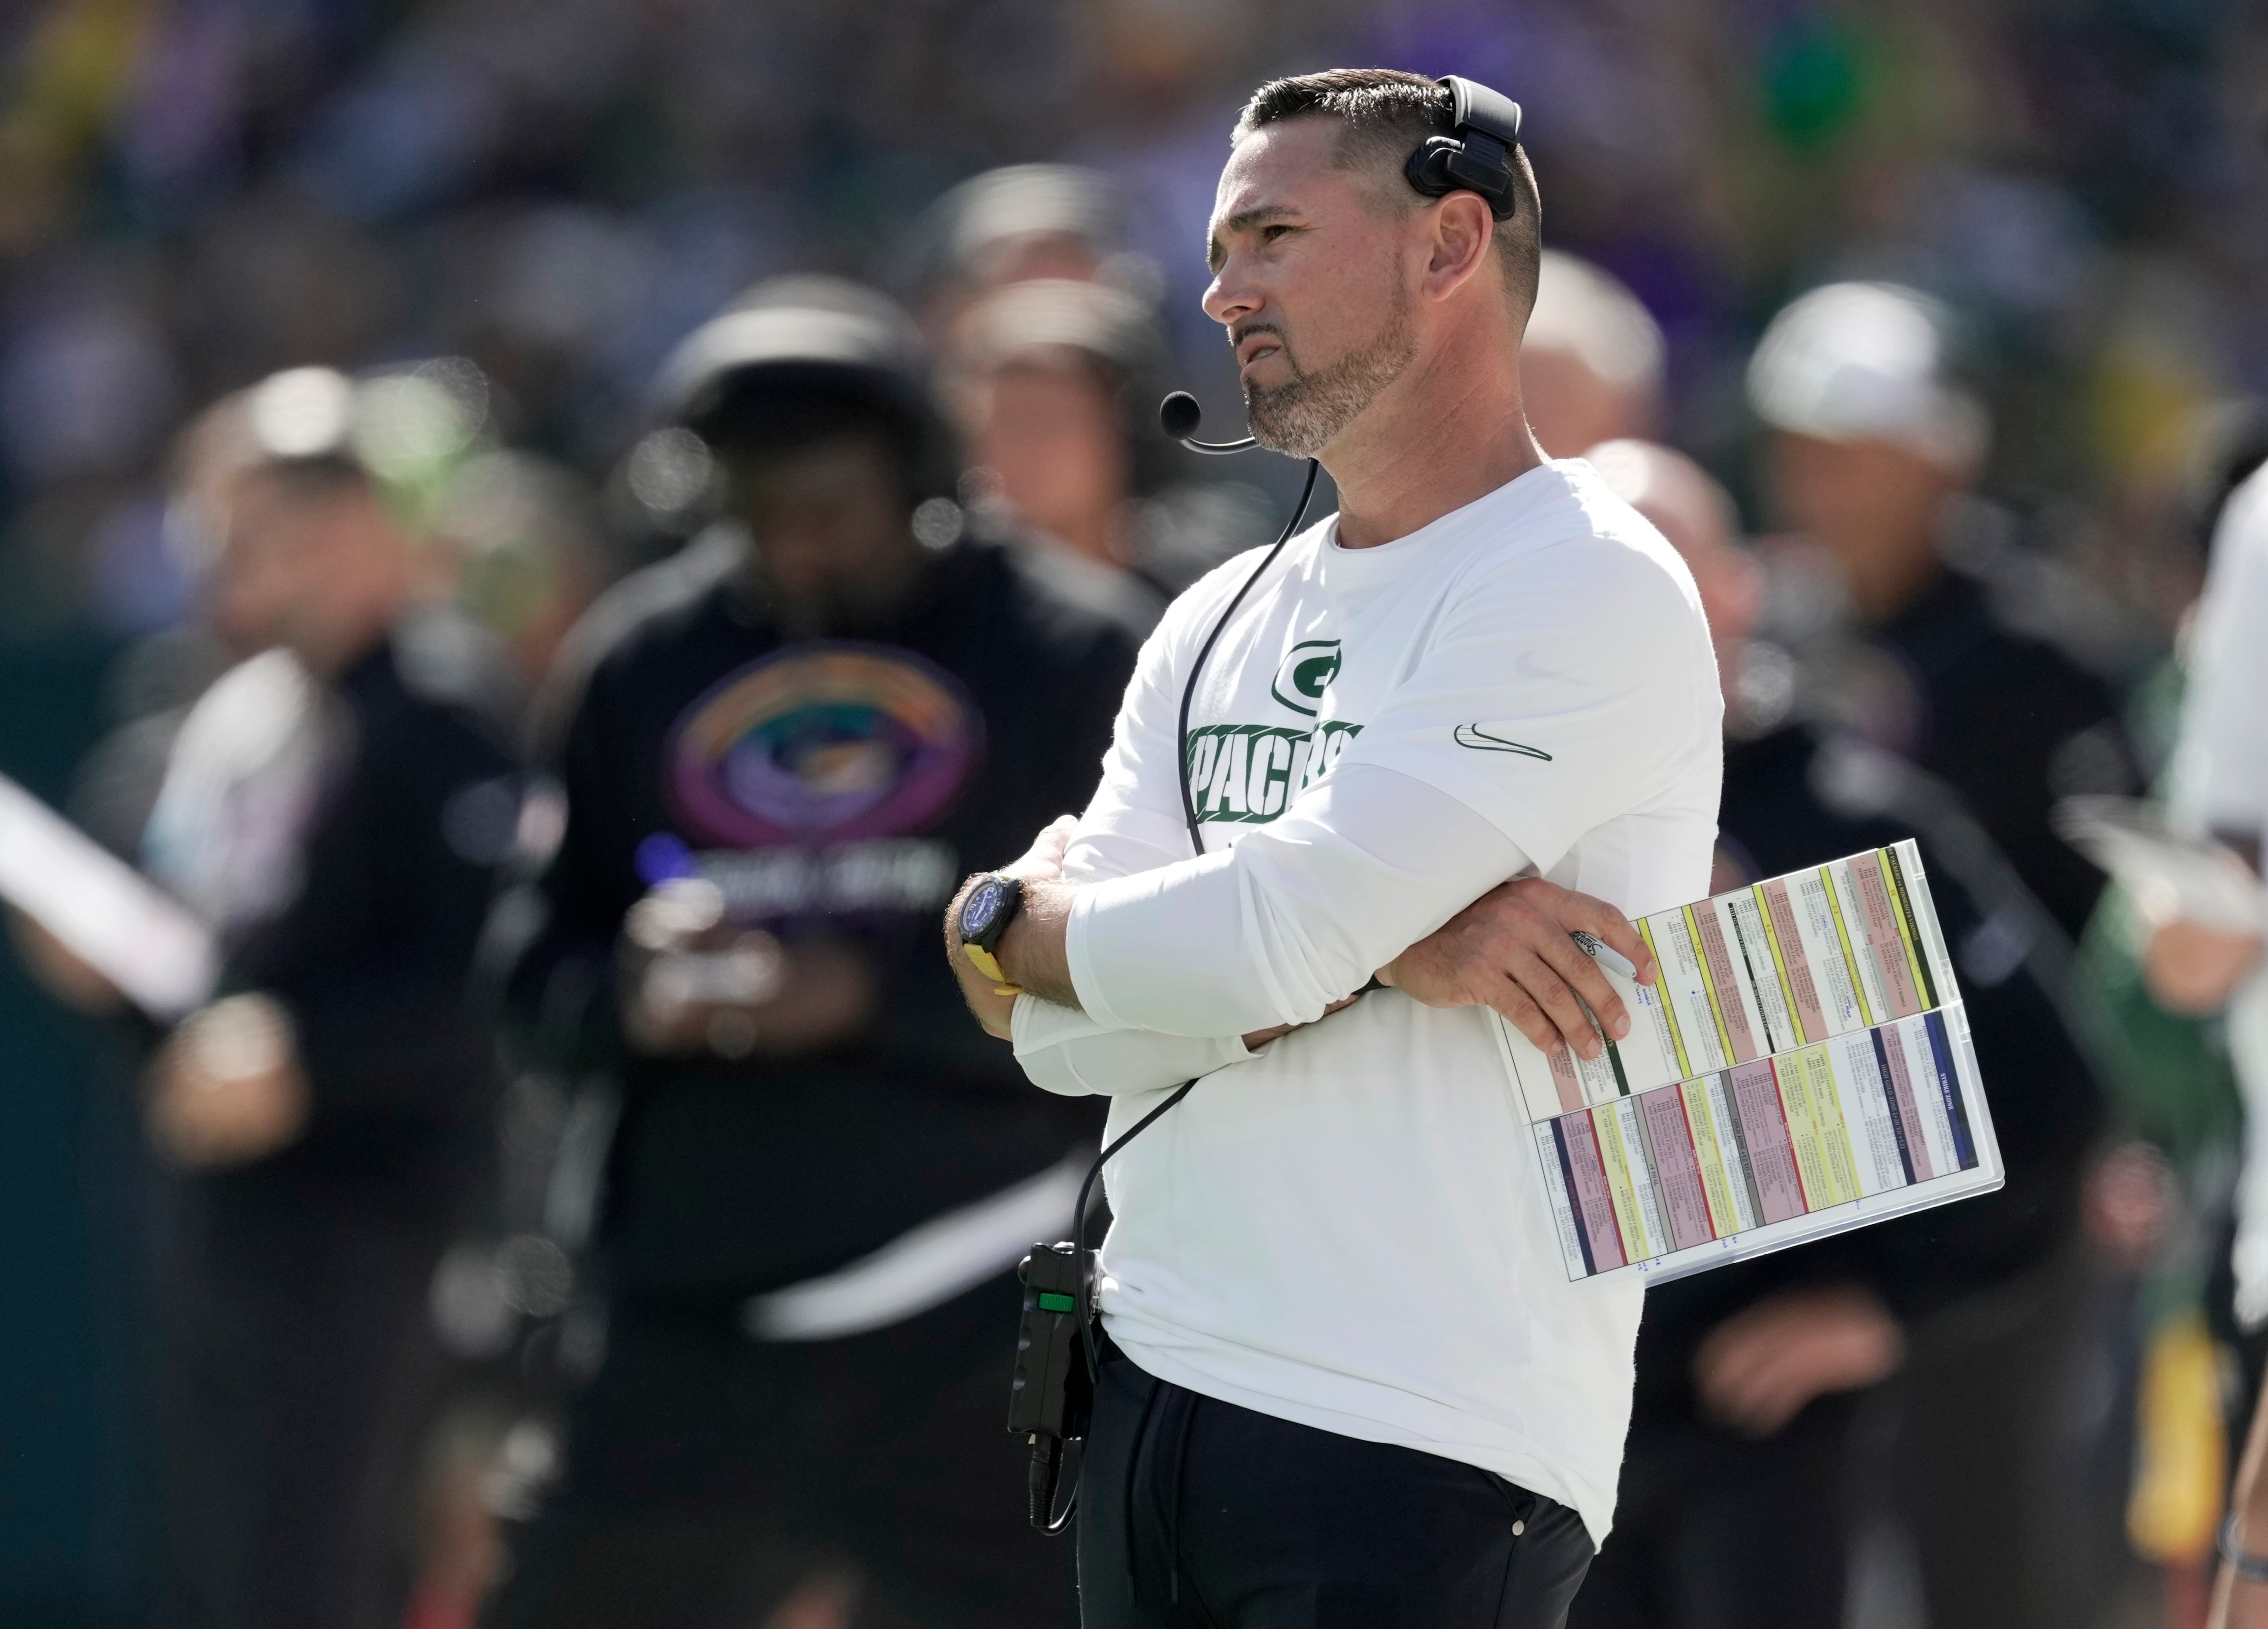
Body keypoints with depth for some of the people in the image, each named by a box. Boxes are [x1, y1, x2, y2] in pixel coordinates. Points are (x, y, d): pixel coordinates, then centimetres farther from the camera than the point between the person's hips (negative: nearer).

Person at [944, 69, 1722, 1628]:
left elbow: (1260, 947, -19)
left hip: (1424, 1456, -7)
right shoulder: (1219, 625, 15)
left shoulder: (1588, 592, -9)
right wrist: (1382, 949, -13)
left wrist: (1007, 913, -1)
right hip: (1149, 1401, 7)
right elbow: (1060, 1023, 1)